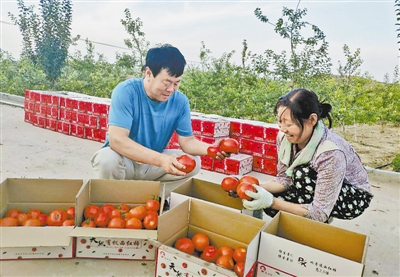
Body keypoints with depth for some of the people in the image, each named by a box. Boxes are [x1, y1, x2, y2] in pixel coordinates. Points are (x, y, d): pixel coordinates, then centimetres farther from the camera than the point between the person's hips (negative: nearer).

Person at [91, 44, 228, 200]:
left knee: (193, 162, -15)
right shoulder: (126, 91, -22)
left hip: (153, 162, 4)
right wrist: (161, 159, -44)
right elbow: (117, 140, -32)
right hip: (124, 160, -3)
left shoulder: (180, 101, -10)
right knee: (108, 158, -35)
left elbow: (187, 141, -7)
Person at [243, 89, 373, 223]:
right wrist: (257, 188, -25)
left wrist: (272, 201, -38)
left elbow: (319, 212, -31)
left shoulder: (331, 153, -37)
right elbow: (284, 179, -6)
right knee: (270, 205, -15)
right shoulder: (284, 137, -18)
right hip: (313, 191, 6)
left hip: (354, 197, -6)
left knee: (302, 174, -31)